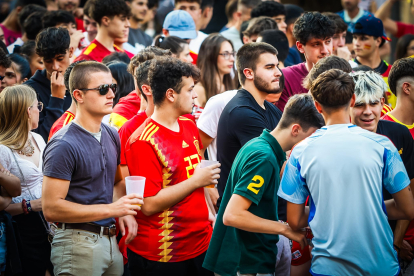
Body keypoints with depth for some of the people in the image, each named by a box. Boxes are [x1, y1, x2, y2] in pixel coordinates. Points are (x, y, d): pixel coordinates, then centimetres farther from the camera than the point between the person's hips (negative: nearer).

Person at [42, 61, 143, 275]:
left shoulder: (112, 136, 10)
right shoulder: (64, 145, -15)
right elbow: (51, 208, -19)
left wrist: (125, 211, 1)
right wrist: (111, 209, -19)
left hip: (111, 240, 7)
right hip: (78, 243, -7)